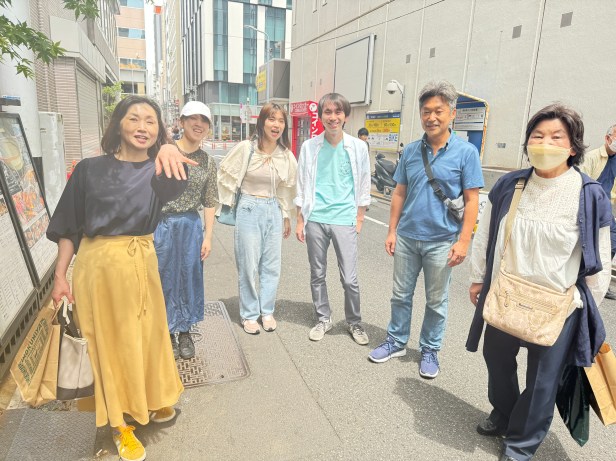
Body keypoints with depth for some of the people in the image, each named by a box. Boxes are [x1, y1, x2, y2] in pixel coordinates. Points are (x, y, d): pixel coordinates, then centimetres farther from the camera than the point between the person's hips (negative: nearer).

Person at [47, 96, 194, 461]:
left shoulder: (158, 170, -2)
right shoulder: (90, 169, -2)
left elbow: (177, 183, -27)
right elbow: (69, 226, 1)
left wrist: (169, 151, -48)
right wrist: (60, 275, -3)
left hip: (142, 263, 2)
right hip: (99, 264, -1)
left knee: (147, 336, 16)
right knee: (110, 342, 9)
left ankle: (153, 401, 42)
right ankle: (120, 425, 27)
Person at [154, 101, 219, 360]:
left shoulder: (208, 162, 3)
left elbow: (210, 202, 5)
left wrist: (208, 236, 3)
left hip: (191, 225, 2)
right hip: (162, 224, -2)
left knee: (190, 278, 11)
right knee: (165, 278, 9)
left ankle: (185, 332, 30)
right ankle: (168, 333, 28)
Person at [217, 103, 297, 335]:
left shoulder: (286, 155, 2)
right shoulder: (246, 148, -9)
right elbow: (227, 176, -2)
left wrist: (287, 217, 16)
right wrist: (229, 205, 1)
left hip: (274, 211, 4)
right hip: (249, 210, -4)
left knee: (271, 265, 10)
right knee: (249, 265, 4)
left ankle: (267, 311, 27)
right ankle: (249, 314, 20)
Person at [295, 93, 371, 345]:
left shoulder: (358, 147, 1)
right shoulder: (309, 147, 2)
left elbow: (363, 186, 7)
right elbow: (302, 186, 6)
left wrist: (359, 219, 4)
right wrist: (300, 221, 4)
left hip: (344, 220, -1)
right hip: (315, 220, 2)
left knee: (349, 278, 1)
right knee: (317, 274, 11)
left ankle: (354, 322, 23)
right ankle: (323, 319, 29)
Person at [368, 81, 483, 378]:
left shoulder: (466, 152, -7)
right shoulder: (411, 150, 3)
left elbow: (471, 200, -6)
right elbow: (399, 194, 8)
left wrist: (463, 241, -12)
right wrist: (392, 231, 5)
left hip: (441, 241, -3)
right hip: (406, 238, 3)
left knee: (436, 302, 12)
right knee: (400, 295, 14)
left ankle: (430, 350, 30)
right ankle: (396, 342, 33)